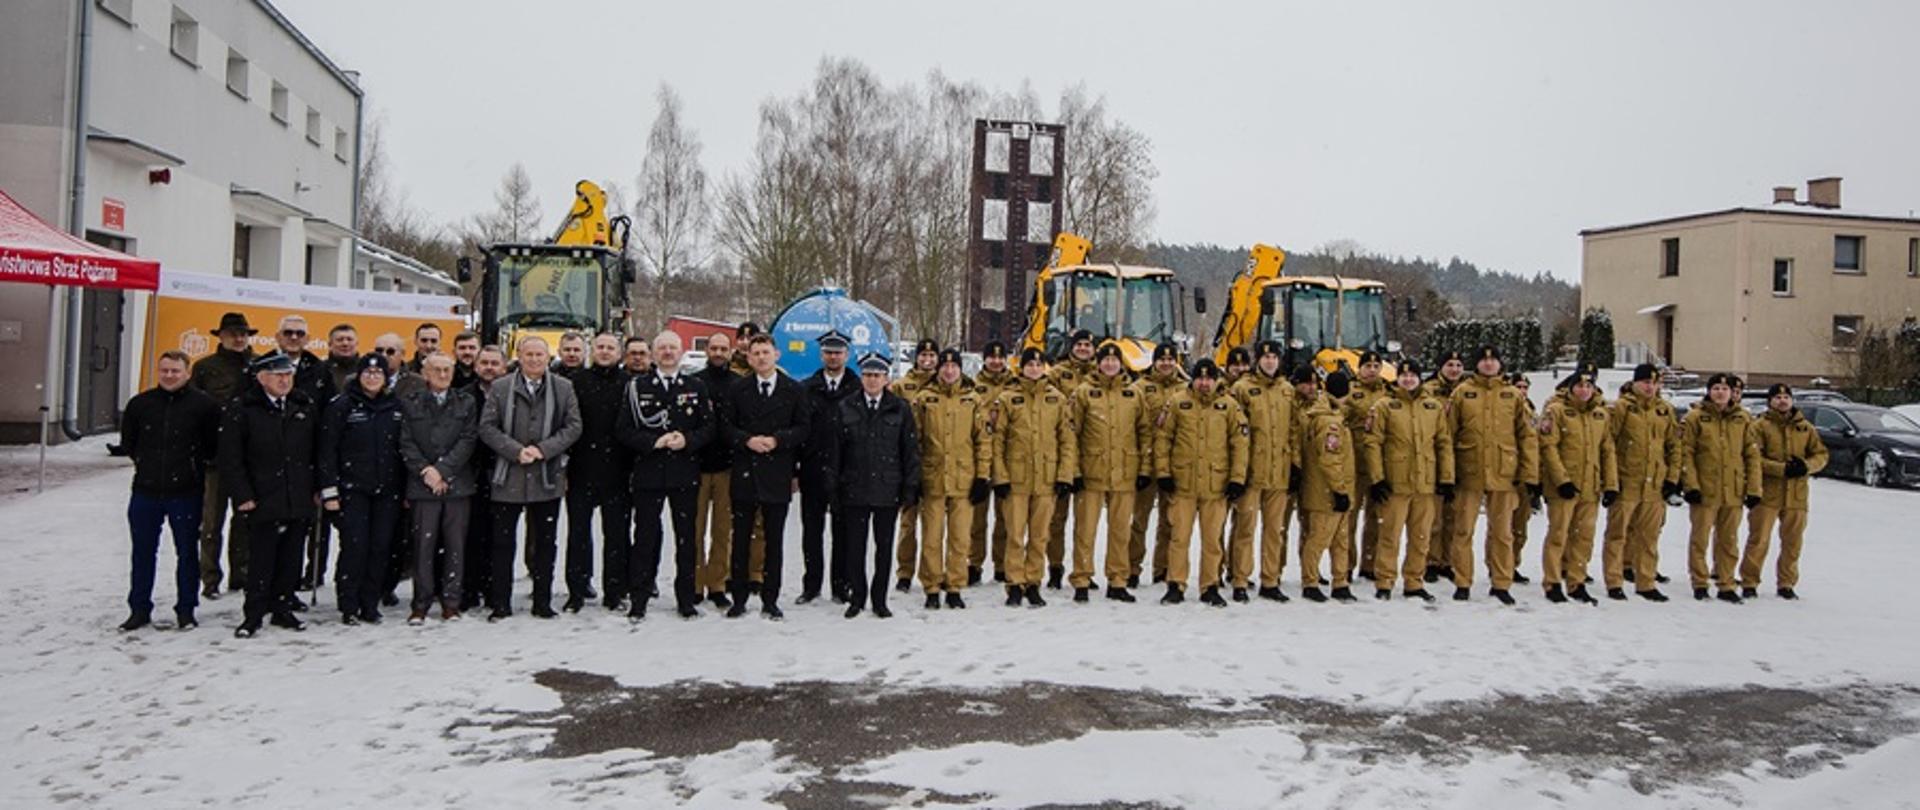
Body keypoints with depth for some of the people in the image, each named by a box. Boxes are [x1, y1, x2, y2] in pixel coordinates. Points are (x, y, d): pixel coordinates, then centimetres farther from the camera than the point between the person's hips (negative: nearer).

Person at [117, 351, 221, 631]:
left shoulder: (203, 404, -6)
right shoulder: (140, 403, 2)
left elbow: (214, 444, 2)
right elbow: (127, 441, 16)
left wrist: (197, 466, 2)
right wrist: (144, 463, 11)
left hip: (186, 492, -3)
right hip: (146, 491, 3)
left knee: (187, 553, 6)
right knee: (143, 553, 10)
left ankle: (186, 610, 16)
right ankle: (139, 609, 21)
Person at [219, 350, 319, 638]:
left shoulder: (304, 407, 9)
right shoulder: (241, 410, -4)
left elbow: (317, 452, 14)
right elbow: (230, 459, -6)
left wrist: (317, 488, 10)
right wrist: (242, 495, -10)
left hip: (299, 501, 4)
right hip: (263, 501, -4)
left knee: (291, 560, 10)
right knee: (261, 561, 0)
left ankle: (282, 608, 22)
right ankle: (253, 614, 11)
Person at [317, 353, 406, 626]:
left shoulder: (395, 407, 11)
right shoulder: (341, 406, 0)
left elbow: (404, 448, 13)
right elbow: (327, 450, -2)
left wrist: (406, 489, 9)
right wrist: (329, 490, -8)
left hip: (387, 490, 3)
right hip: (353, 489, -3)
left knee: (381, 547, 2)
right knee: (354, 547, -8)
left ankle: (370, 605, 12)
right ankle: (348, 606, 3)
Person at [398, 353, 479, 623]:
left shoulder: (466, 402, 7)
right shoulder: (410, 403, 7)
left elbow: (469, 440, -1)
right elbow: (406, 443, 2)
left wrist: (442, 469, -9)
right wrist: (425, 472, -9)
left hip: (458, 483, 1)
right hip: (423, 483, 0)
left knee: (455, 544, 2)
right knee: (423, 543, -1)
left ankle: (451, 602, 10)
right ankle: (420, 603, 7)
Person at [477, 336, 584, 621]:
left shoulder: (563, 388, 5)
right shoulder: (500, 388, 3)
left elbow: (573, 427, 1)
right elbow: (487, 427, -1)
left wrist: (543, 449, -11)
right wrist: (516, 450, -13)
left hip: (548, 477, 1)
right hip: (508, 477, -1)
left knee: (545, 542, 8)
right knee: (503, 543, 4)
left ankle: (543, 602, 17)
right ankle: (501, 604, 13)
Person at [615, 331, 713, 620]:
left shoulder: (697, 387, 9)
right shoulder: (636, 386, 5)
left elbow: (709, 427, 7)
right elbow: (623, 430, 1)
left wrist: (687, 440, -11)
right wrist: (654, 442, -12)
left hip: (685, 474, 1)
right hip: (647, 473, -1)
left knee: (687, 538, 5)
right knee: (645, 537, 1)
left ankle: (686, 598, 15)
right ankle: (638, 599, 10)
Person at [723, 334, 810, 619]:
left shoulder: (794, 390, 4)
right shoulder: (738, 388, 6)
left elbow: (803, 427, 2)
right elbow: (726, 425, 5)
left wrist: (777, 440, -12)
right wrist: (747, 440, -12)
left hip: (777, 474, -1)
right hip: (745, 472, 1)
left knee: (774, 540, 5)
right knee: (741, 539, 5)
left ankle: (770, 600, 14)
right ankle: (739, 599, 14)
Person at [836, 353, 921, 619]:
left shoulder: (899, 409, 3)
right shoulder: (846, 408, 4)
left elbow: (911, 450, 4)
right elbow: (835, 448, 6)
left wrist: (910, 486, 0)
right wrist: (834, 485, 0)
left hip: (888, 489, 0)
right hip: (854, 489, 0)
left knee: (884, 545, 7)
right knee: (855, 545, 5)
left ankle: (879, 599, 17)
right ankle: (856, 597, 18)